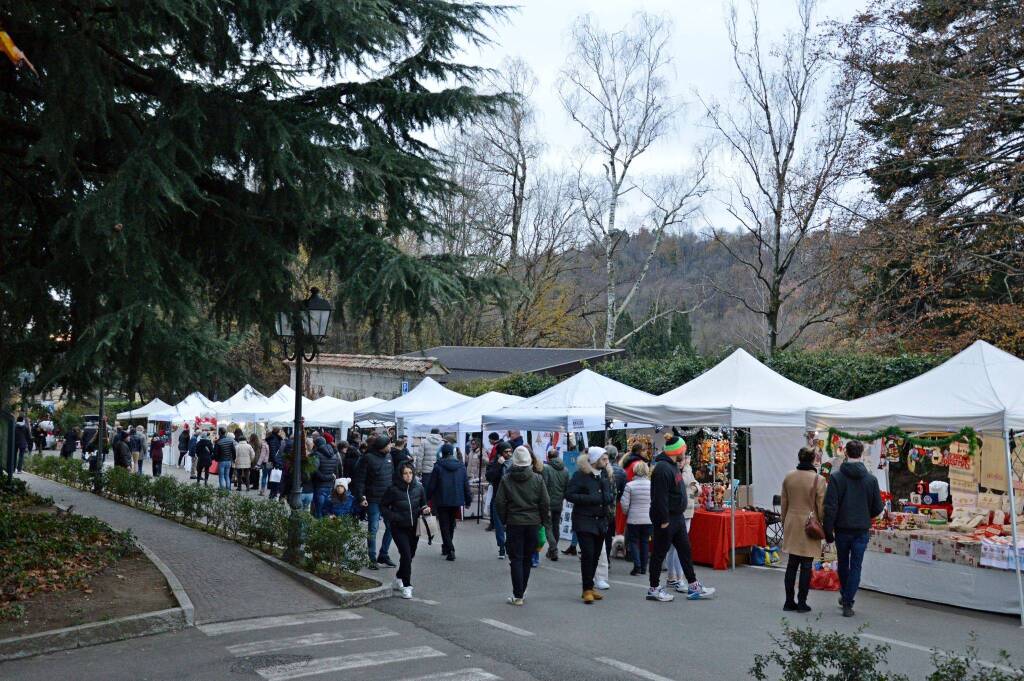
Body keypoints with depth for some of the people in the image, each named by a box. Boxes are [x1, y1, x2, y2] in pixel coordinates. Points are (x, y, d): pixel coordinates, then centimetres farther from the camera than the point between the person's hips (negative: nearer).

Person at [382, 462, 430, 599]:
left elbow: (423, 505, 12)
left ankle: (399, 577, 39)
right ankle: (407, 586, -2)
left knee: (410, 555, 15)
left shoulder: (419, 488, -4)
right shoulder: (393, 490, -14)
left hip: (414, 527, 4)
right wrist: (393, 517, -17)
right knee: (406, 555, -13)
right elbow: (383, 506, -4)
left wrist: (425, 510, -9)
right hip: (399, 528, -4)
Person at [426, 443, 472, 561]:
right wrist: (468, 500, 14)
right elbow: (466, 484, 6)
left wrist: (427, 498, 4)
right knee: (451, 525, 19)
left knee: (444, 525, 1)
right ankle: (446, 547, 31)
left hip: (442, 501, -4)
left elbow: (431, 485, -8)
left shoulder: (438, 466, -10)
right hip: (456, 501, 4)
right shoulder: (461, 466, 2)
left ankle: (450, 550, -11)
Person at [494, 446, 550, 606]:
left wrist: (504, 521, 8)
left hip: (514, 523, -2)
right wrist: (545, 523, 8)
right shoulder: (537, 479, -3)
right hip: (533, 523, 2)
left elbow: (499, 503, -4)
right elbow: (545, 503, -2)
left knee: (516, 559, 2)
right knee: (527, 559, 14)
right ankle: (521, 591, 23)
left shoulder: (506, 480, -5)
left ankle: (518, 595, -3)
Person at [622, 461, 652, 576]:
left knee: (633, 541, 8)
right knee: (645, 542, 13)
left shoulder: (629, 485, -11)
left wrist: (626, 513, 12)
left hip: (633, 519, -2)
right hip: (648, 519, 3)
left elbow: (625, 504, -8)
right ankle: (643, 568, 16)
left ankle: (637, 566, -6)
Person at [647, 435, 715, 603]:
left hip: (677, 517, 10)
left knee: (685, 551, 13)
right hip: (666, 519, -10)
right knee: (660, 553, 1)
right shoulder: (662, 468, -21)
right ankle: (654, 589, 11)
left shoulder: (674, 466, 13)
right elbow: (660, 497, -24)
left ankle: (693, 586, 19)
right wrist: (664, 520, -24)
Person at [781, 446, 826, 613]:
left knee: (792, 564, 11)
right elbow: (821, 507, -8)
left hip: (791, 524, 4)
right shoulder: (818, 479, -11)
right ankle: (801, 603, 7)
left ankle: (789, 601, 14)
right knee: (806, 566, 3)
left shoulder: (788, 477, 2)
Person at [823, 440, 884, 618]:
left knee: (843, 564, 19)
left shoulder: (836, 476, -10)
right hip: (861, 531, 0)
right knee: (855, 567, 5)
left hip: (842, 529, 0)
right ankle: (848, 603, 0)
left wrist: (828, 531, -5)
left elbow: (830, 507, -13)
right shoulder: (871, 479, -5)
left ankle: (844, 595, 35)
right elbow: (878, 508, 0)